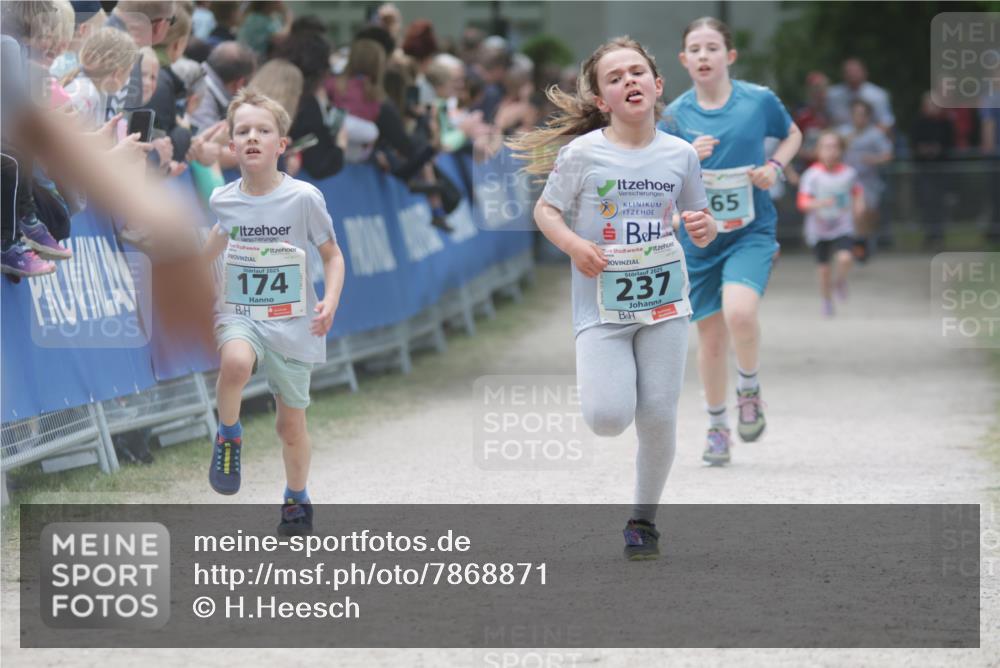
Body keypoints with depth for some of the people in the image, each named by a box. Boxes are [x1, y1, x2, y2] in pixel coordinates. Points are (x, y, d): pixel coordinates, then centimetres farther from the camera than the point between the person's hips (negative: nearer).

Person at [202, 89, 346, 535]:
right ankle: (229, 436, -9)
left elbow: (332, 255, -2)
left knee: (291, 422, 11)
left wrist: (330, 302, -18)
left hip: (292, 325, 0)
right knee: (236, 361, -36)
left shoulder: (303, 198, -12)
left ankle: (297, 500, 36)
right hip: (239, 315, 1)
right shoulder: (224, 200, -4)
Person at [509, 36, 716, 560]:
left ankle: (644, 518, 19)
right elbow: (545, 210, 2)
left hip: (663, 302, 2)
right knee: (608, 419, -15)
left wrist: (705, 228, -12)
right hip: (602, 306, -2)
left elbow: (701, 230, 11)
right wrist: (572, 243, -16)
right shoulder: (582, 154, -8)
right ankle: (599, 378, 22)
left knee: (659, 418, -1)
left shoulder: (680, 154, 1)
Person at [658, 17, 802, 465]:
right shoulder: (675, 116, -3)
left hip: (751, 232, -2)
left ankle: (749, 388, 2)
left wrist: (775, 167, -4)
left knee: (739, 311, -27)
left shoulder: (760, 101, -4)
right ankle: (717, 426, 26)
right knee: (710, 333, 6)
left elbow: (793, 135, 15)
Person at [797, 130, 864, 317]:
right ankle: (827, 300, 33)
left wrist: (859, 203, 0)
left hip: (842, 227, 0)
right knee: (823, 268, 6)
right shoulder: (812, 175, -12)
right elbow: (803, 203, -17)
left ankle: (840, 280, 12)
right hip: (819, 229, 0)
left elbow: (857, 189, 19)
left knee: (845, 258, -23)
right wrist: (820, 204, -34)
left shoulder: (849, 173, -4)